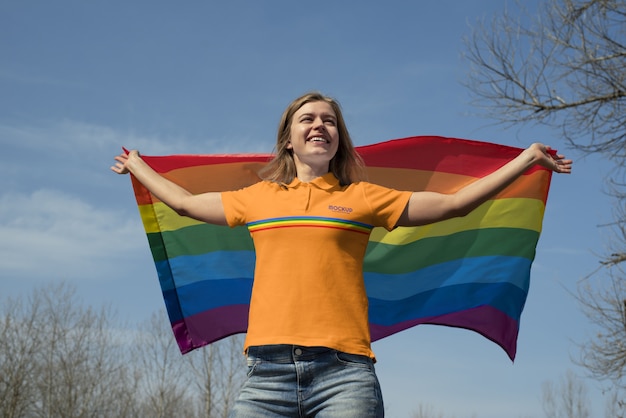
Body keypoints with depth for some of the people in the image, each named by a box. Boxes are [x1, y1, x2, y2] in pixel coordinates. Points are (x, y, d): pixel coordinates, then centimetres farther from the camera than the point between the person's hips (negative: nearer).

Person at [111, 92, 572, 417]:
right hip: (269, 368, 2)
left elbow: (453, 204, 16)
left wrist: (524, 161, 17)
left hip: (343, 371, -1)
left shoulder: (362, 198, 15)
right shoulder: (257, 197, 21)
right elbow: (185, 202, 35)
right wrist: (139, 167, 45)